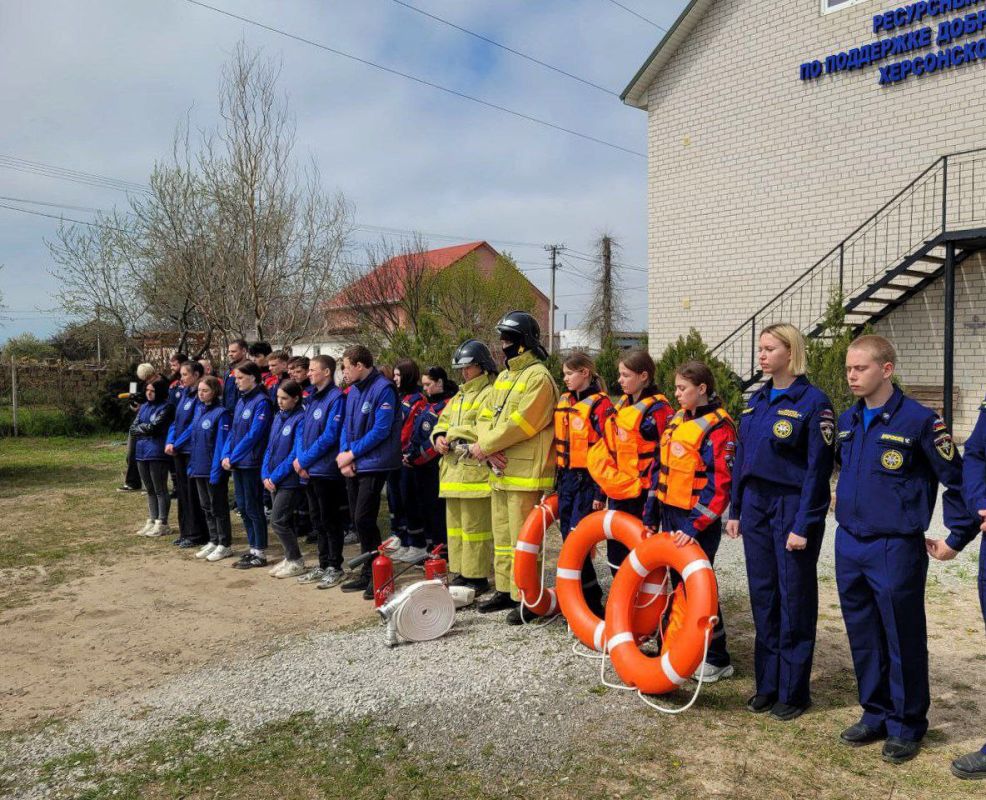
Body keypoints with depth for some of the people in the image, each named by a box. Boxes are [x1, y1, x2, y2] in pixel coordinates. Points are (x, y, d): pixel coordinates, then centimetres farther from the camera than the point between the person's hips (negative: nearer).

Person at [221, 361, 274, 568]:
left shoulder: (261, 402, -13)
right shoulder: (241, 401, 13)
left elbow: (253, 435, -18)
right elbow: (233, 431, 14)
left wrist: (233, 457, -16)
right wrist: (226, 455, 0)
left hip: (251, 463, -8)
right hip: (237, 463, 8)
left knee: (253, 508, -2)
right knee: (243, 506, 13)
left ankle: (260, 553, 7)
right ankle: (253, 548, 23)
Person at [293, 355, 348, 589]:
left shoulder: (336, 398, -14)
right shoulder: (312, 398, 13)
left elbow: (329, 436, -19)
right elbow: (304, 431, 14)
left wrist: (304, 459, -14)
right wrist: (300, 458, -2)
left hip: (326, 470, -8)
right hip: (310, 471, 8)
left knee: (330, 520, 1)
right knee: (317, 520, 15)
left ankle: (334, 567, 11)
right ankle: (323, 564, 26)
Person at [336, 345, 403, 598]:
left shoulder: (383, 389, -13)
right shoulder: (353, 390, 12)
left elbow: (381, 430, -18)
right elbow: (347, 425, 14)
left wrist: (352, 453, -14)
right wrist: (343, 454, -3)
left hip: (373, 464, -8)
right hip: (353, 466, 8)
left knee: (364, 520, -9)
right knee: (358, 520, 12)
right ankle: (367, 573, 23)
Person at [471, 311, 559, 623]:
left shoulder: (538, 377, -11)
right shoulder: (503, 377, 17)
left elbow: (518, 424, -20)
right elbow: (485, 417, 10)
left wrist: (483, 447, -12)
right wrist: (490, 450, -8)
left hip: (525, 472, -9)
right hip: (500, 471, 9)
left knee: (522, 539, -5)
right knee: (502, 536, 16)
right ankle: (505, 591, 27)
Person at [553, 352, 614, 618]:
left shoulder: (600, 404, -11)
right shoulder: (563, 402, 13)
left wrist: (601, 491, -17)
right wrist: (556, 482, 17)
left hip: (588, 479, -8)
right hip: (566, 478, 8)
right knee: (568, 539, 11)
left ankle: (593, 603, 6)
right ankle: (577, 597, 23)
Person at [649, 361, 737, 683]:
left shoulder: (718, 427, -14)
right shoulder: (676, 420, 10)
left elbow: (720, 486, -18)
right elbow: (661, 469, 15)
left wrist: (695, 526, -22)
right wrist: (651, 515, 13)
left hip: (697, 523, -7)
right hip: (670, 516, 7)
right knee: (672, 582, 14)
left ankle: (716, 659, 16)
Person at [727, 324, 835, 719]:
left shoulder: (813, 401, -10)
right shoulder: (756, 399, 10)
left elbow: (818, 468, -13)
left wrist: (804, 525, -16)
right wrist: (735, 510, 11)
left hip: (793, 508, -6)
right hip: (756, 507, 6)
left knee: (794, 599, 4)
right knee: (763, 595, 11)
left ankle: (793, 690, 17)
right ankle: (768, 683, 24)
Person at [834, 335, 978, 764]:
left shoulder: (919, 420, -12)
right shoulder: (847, 420, 7)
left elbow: (955, 478, -7)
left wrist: (958, 534, -4)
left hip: (896, 548, -6)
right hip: (848, 546, 6)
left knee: (903, 640, 6)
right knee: (863, 638, 15)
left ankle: (906, 725, 22)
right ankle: (875, 714, 30)